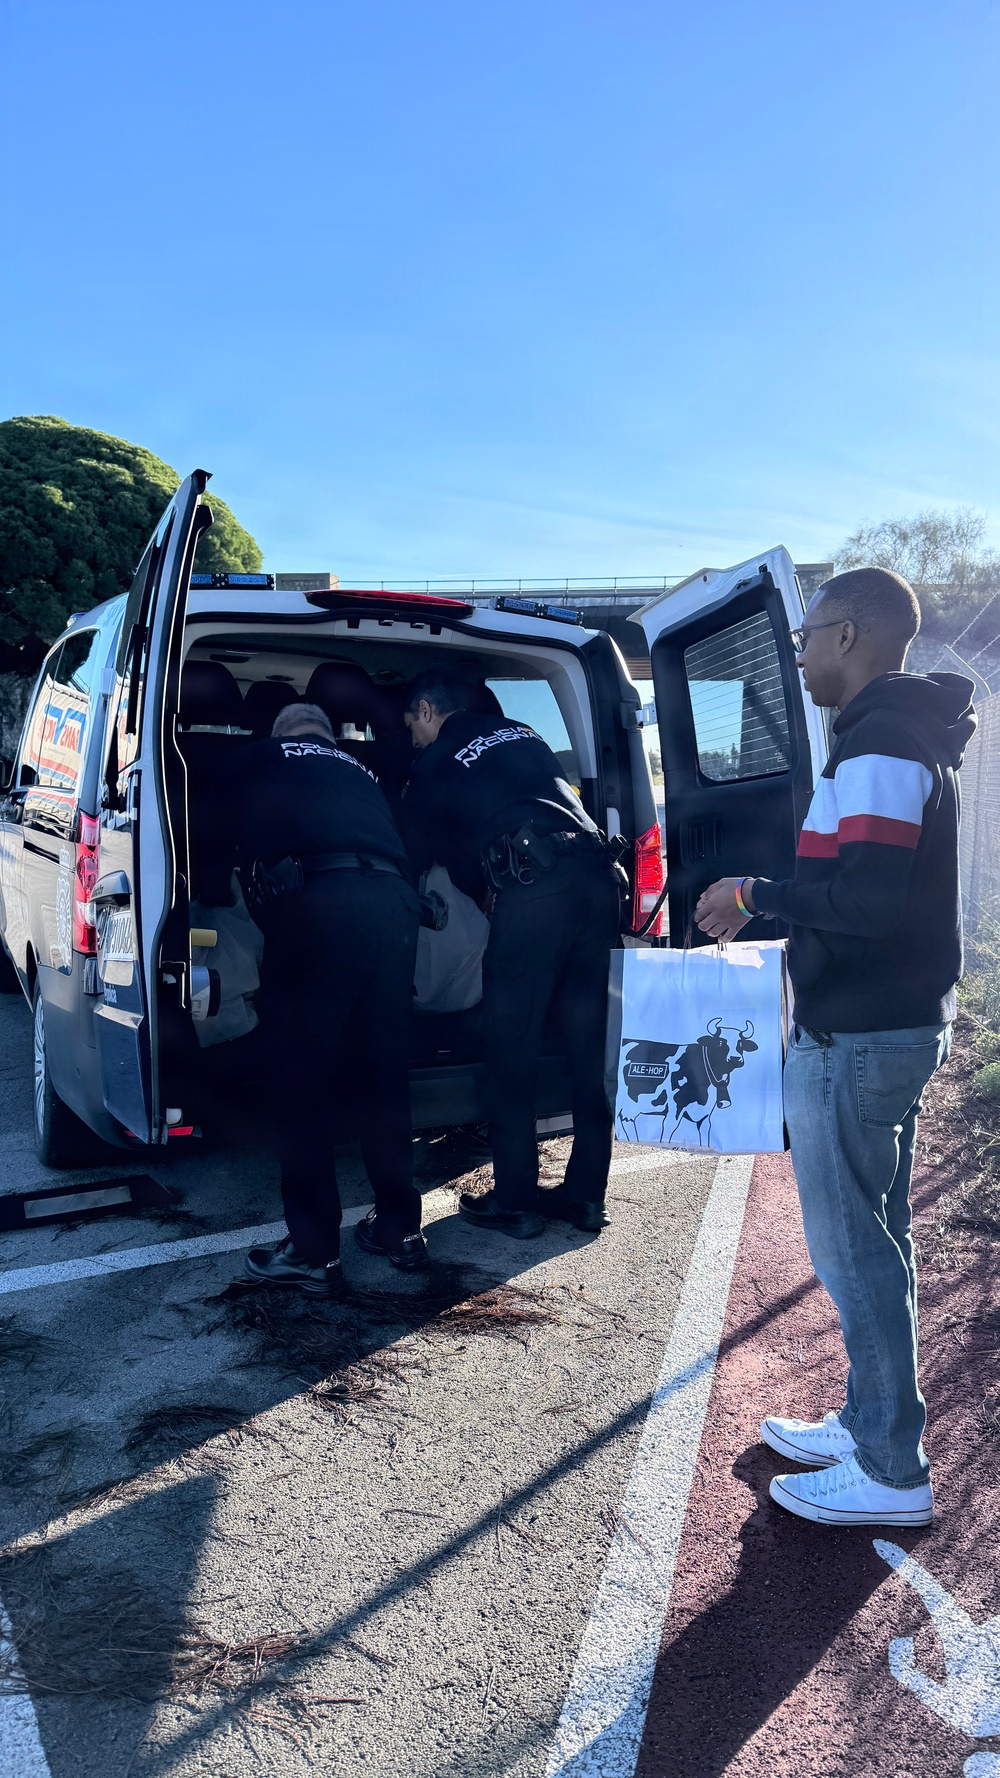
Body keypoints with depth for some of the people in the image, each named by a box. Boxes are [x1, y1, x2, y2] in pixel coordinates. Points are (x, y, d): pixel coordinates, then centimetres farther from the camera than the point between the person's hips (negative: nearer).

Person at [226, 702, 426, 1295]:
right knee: (384, 1079, 16)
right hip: (394, 907, 5)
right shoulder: (361, 773, 34)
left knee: (306, 1089, 4)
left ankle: (315, 1253, 10)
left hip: (314, 907, -5)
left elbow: (246, 847, 26)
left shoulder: (258, 762, 23)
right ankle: (401, 1228, 26)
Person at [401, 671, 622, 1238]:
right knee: (588, 1044, 12)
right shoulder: (523, 734, 27)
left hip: (533, 891, -6)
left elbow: (414, 854, 22)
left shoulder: (435, 764, 13)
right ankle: (585, 1194, 21)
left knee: (511, 1054, 5)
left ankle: (515, 1203, 13)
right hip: (598, 877, 6)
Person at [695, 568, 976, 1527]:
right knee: (874, 1238, 18)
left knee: (851, 1249, 0)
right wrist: (766, 901, 12)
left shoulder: (881, 745, -18)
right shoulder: (907, 732, 15)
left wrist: (754, 892, -18)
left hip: (856, 1040, -11)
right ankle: (869, 1424, 33)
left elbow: (868, 897, -28)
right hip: (900, 1024, 11)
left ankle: (891, 1473, 14)